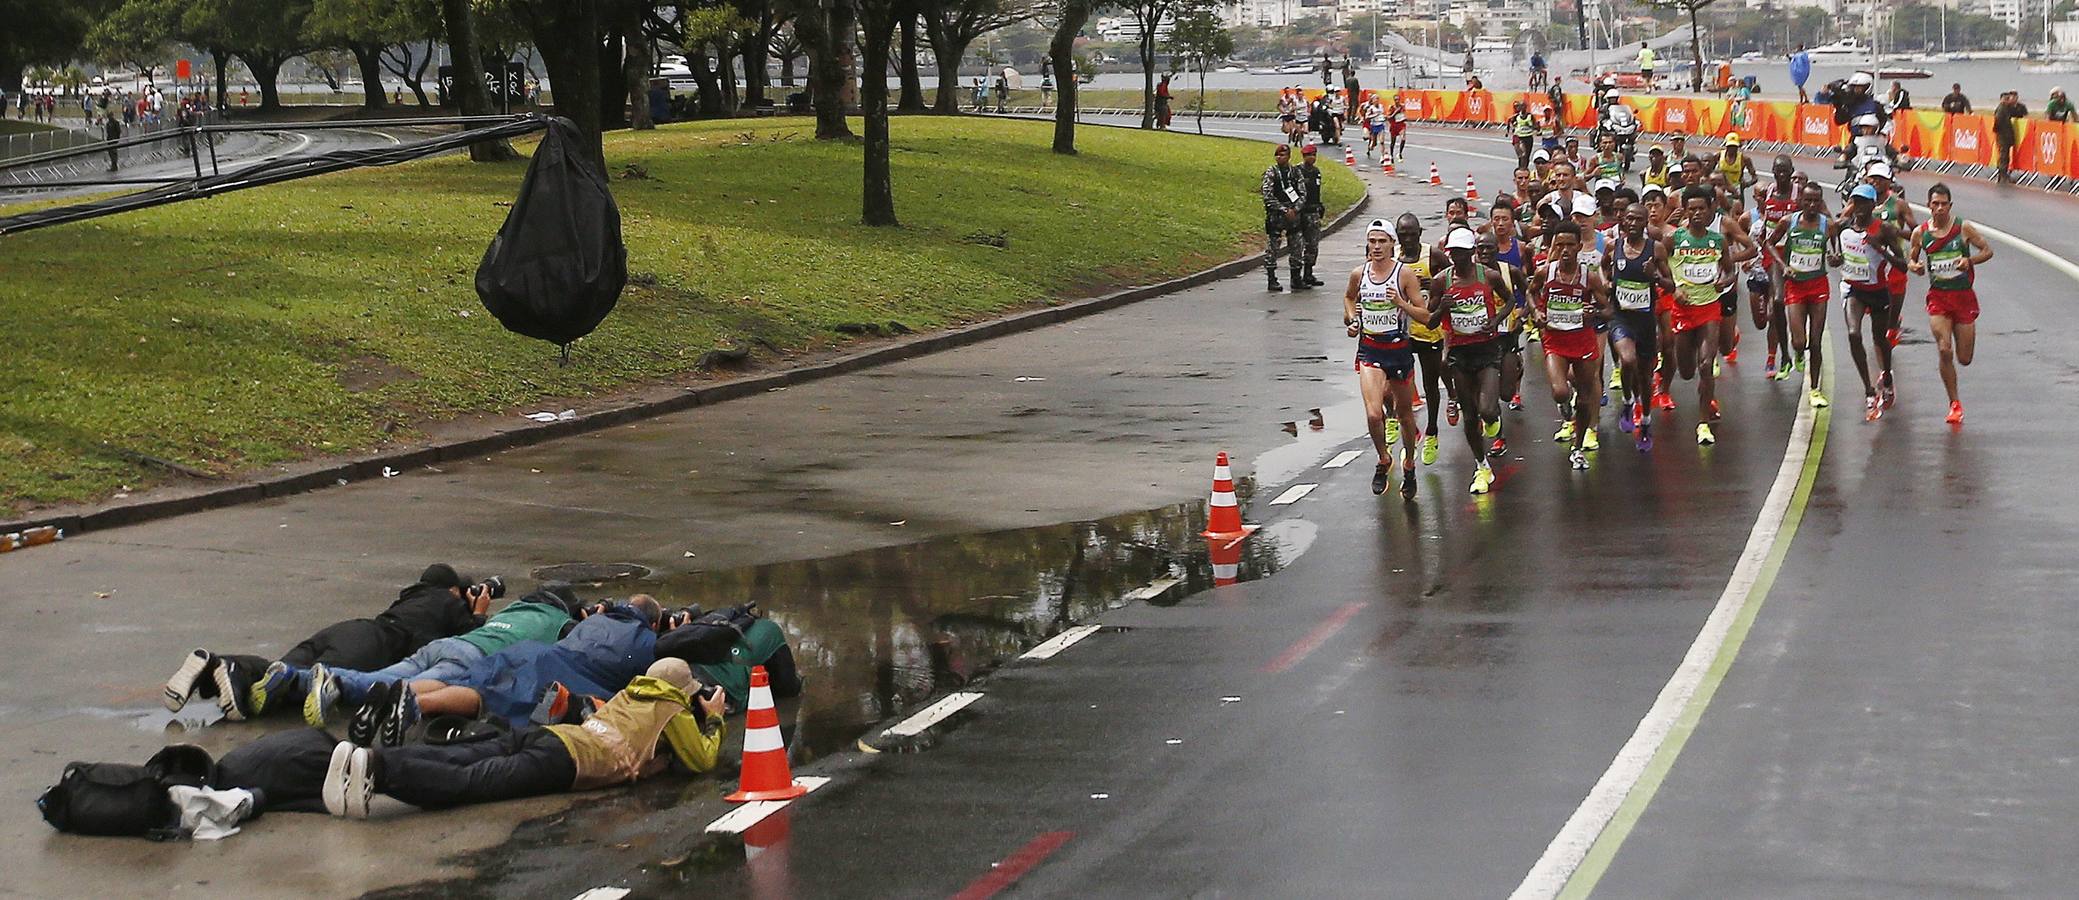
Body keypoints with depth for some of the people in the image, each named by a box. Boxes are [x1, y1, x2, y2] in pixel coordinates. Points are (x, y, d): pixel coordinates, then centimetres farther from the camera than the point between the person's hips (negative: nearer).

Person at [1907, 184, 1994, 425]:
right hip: (1938, 297, 0)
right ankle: (1955, 404, -3)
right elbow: (1912, 260, 13)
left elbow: (1988, 251, 3)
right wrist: (1916, 267, -11)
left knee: (1964, 358, 2)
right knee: (1945, 351, -16)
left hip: (1964, 296, 0)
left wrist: (1970, 260, -16)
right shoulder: (1920, 233, 0)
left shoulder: (1963, 228, -4)